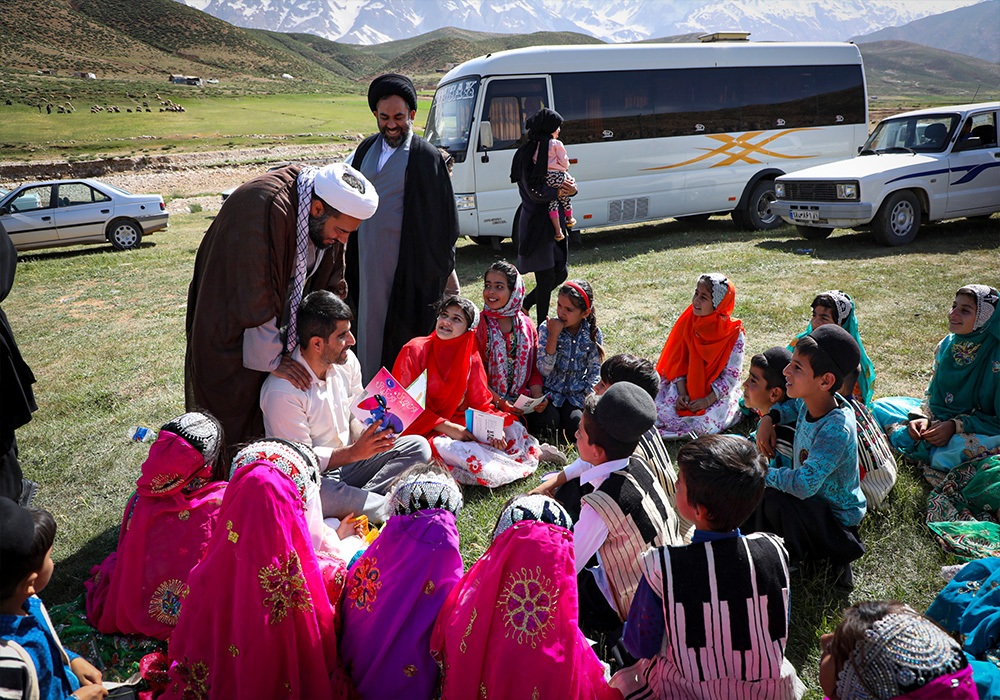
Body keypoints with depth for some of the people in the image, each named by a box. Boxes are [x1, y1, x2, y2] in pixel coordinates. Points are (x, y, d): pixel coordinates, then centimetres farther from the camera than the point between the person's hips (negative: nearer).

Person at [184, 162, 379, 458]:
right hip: (230, 331, -7)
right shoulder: (265, 210, -34)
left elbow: (331, 282, 3)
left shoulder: (328, 217, -9)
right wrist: (271, 359, -22)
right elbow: (254, 301, -31)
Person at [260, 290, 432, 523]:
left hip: (349, 460, 7)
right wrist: (355, 452, -30)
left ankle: (360, 499, -20)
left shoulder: (347, 360, -3)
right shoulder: (282, 391, -24)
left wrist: (367, 438, -13)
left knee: (418, 446, -8)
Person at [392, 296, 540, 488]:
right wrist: (446, 427, -22)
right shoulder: (415, 351, -12)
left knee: (513, 428, -13)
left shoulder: (471, 357, 2)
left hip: (459, 424, 5)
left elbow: (480, 404, 4)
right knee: (460, 450, -34)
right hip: (424, 431, -5)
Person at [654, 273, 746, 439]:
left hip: (718, 391, -2)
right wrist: (682, 392, -12)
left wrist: (708, 400, -20)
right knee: (665, 412, -21)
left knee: (704, 425, -24)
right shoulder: (688, 321, -5)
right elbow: (678, 361, -2)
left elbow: (731, 376, -12)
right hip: (687, 385, 2)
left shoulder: (735, 333, -14)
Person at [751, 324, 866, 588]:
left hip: (837, 522, -8)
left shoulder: (836, 429, -34)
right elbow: (793, 405, 16)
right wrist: (769, 418, -5)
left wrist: (765, 473, -26)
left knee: (774, 498, -31)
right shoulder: (809, 402, -11)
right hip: (815, 501, 8)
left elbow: (804, 484, -42)